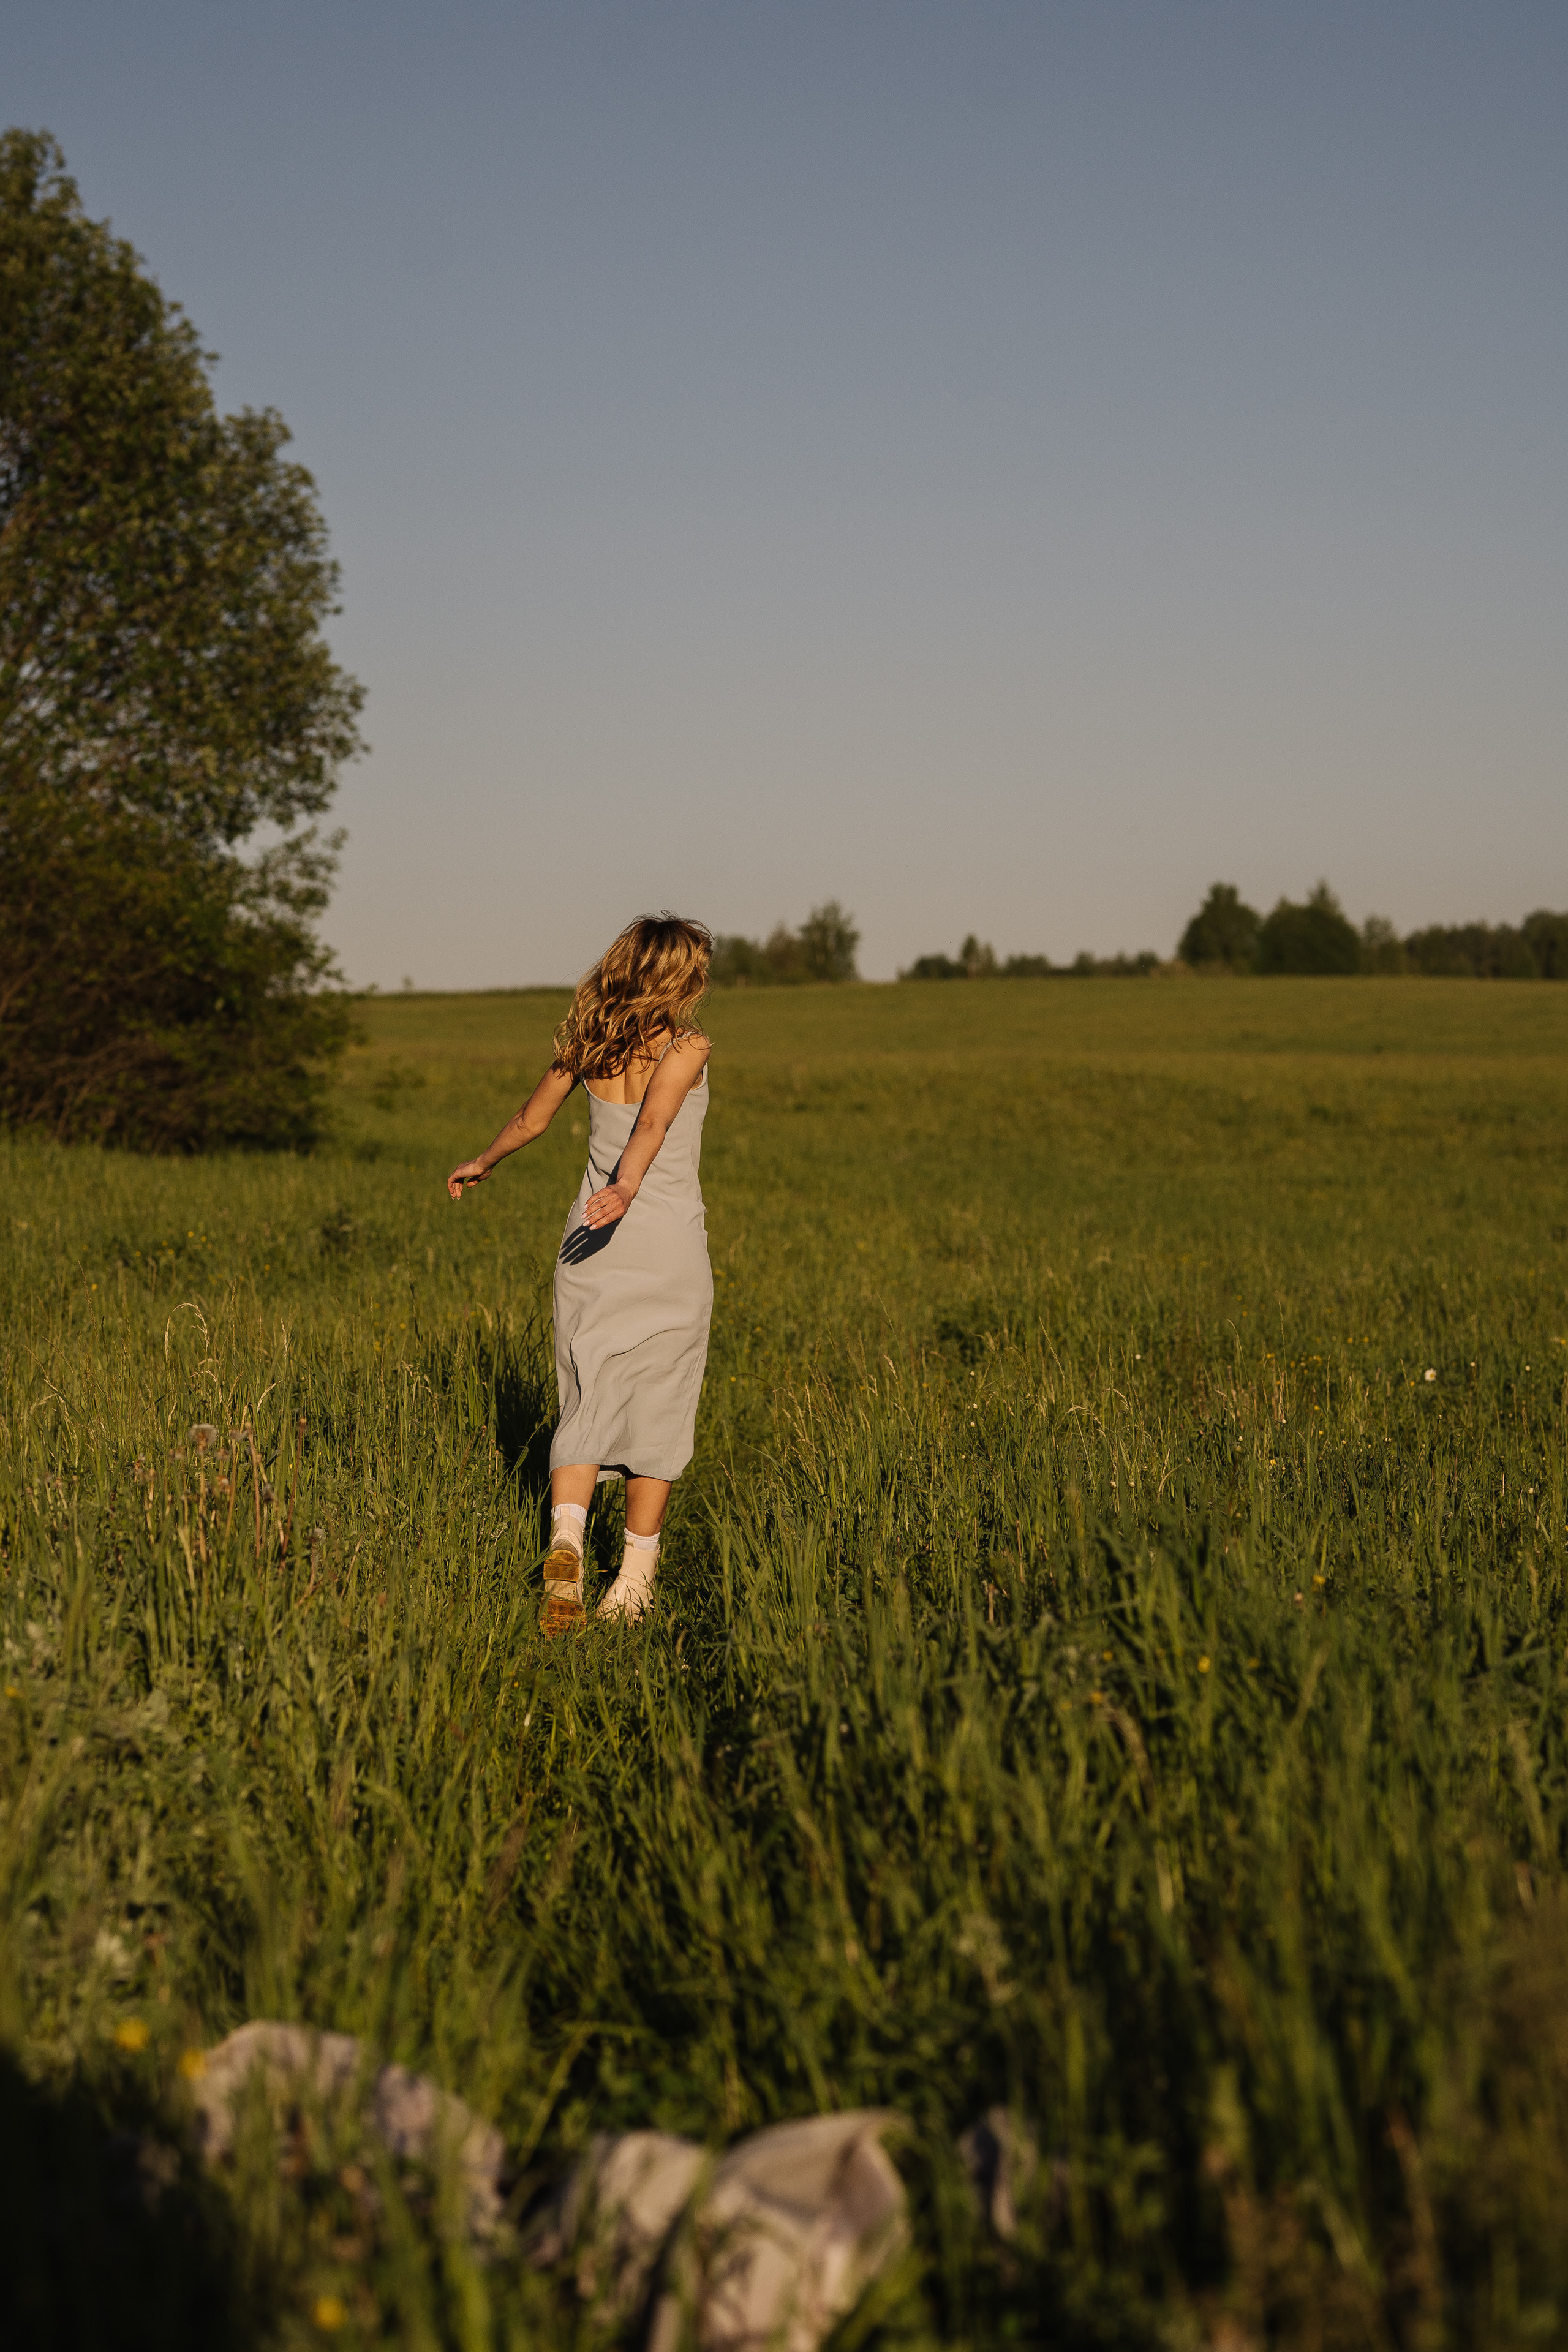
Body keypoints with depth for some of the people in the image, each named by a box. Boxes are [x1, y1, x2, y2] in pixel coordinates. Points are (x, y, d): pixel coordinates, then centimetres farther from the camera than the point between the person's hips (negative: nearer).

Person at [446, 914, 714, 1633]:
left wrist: (481, 1164, 34)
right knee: (657, 1409, 9)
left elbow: (530, 1120, 17)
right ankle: (636, 1575, 13)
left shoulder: (584, 1042, 5)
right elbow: (653, 1121, -27)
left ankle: (565, 1540, -20)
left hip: (593, 1246, 4)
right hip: (669, 1245, -3)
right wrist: (628, 1187, -42)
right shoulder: (687, 1048, -9)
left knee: (586, 1406, 5)